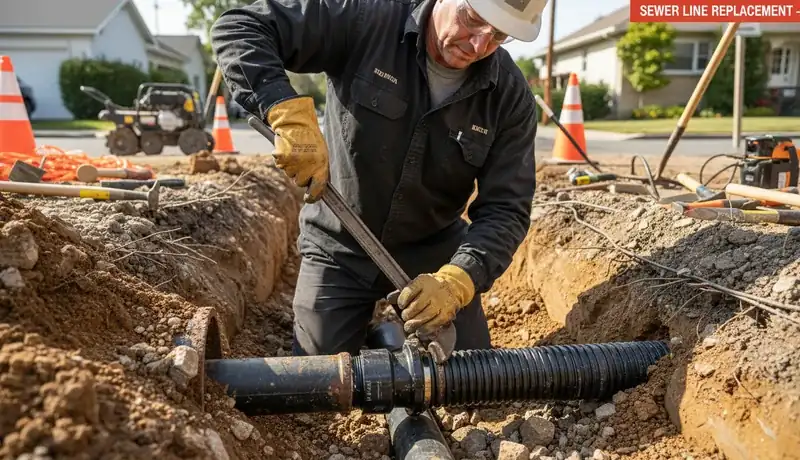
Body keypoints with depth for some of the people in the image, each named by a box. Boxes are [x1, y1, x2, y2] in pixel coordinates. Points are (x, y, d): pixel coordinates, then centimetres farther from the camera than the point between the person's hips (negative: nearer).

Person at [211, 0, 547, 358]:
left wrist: (456, 280, -32)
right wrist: (291, 114, -36)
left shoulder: (511, 97, -13)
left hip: (435, 251, 2)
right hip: (339, 249, -1)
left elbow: (505, 210, -15)